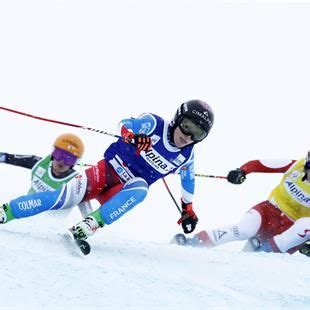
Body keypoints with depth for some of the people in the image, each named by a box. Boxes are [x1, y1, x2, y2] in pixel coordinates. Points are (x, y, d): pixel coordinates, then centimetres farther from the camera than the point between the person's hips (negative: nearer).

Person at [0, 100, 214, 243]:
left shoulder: (187, 156, 2)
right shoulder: (155, 124, -10)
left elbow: (188, 180, 21)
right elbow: (125, 125, -20)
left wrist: (188, 210, 28)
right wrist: (132, 136, -44)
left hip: (124, 192, 2)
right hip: (108, 169, -2)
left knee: (140, 188, -34)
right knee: (66, 197, -23)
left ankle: (93, 223, -40)